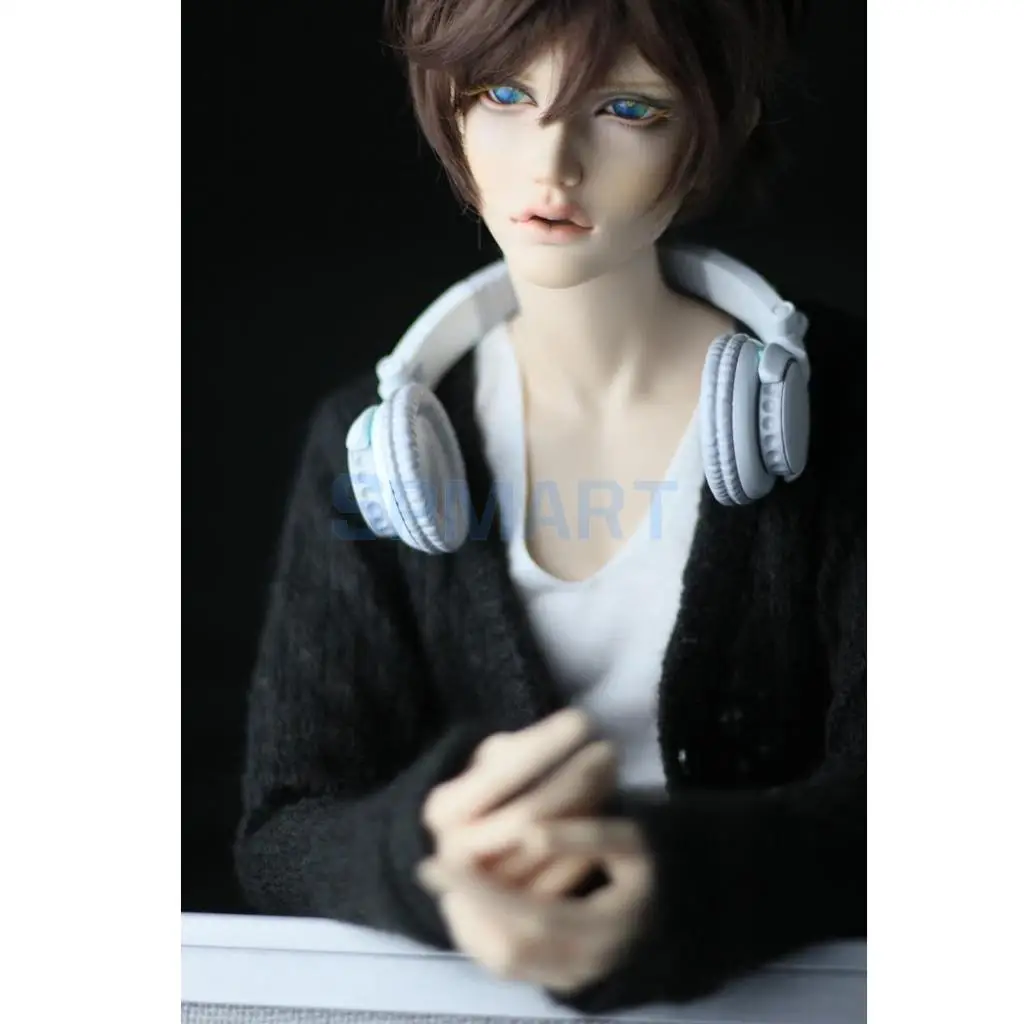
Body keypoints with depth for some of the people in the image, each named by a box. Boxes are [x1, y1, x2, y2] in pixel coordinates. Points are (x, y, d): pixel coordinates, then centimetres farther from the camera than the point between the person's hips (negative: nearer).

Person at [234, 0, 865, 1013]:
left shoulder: (837, 403, -6)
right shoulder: (373, 443, -2)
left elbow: (878, 799, -11)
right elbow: (281, 841, -6)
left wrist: (669, 891, -32)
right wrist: (431, 847, -28)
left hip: (780, 983, -2)